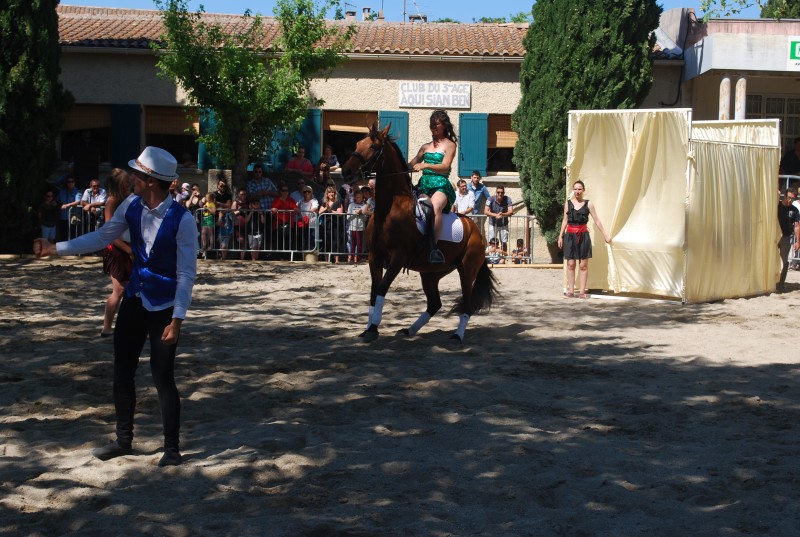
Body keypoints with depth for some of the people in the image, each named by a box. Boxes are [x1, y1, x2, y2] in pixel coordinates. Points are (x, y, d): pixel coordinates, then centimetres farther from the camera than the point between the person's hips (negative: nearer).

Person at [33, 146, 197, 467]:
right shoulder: (131, 206, -5)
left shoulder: (181, 219, -22)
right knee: (122, 372, 12)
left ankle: (172, 449, 14)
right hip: (135, 299, 6)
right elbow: (101, 238, 7)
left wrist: (177, 320, -21)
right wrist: (57, 249, 0)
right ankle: (123, 441, 28)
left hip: (164, 308, -6)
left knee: (163, 378, -2)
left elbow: (186, 274, -19)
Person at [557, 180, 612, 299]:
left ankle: (582, 291, 5)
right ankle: (570, 290, 6)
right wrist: (560, 236, 7)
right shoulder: (568, 203, 6)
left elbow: (597, 220, 2)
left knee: (584, 265, 1)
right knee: (570, 264, 1)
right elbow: (565, 220, 11)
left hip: (583, 236, -1)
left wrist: (605, 234, -1)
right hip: (570, 236, 1)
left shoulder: (588, 204, 2)